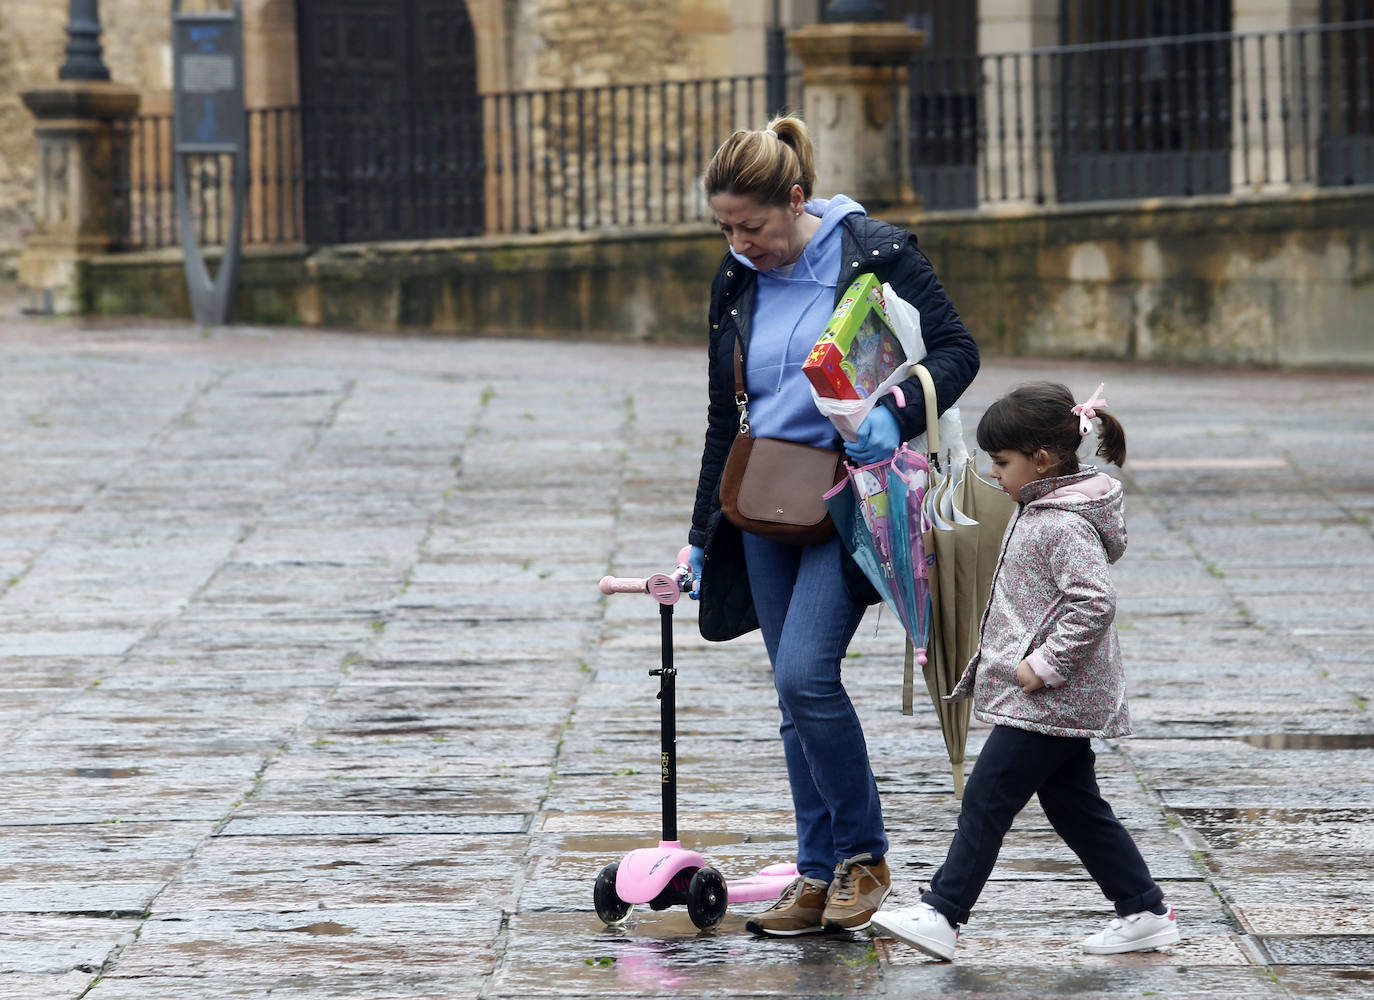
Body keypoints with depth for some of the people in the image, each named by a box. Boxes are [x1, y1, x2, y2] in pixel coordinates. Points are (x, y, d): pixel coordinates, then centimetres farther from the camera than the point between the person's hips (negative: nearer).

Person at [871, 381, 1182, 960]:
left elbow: (1095, 602, -29)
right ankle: (1144, 912, 18)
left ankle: (941, 916, -5)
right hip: (1060, 702, 11)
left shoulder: (1065, 526, -19)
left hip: (1048, 701, -11)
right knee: (1074, 806, 14)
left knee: (986, 800, -7)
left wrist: (1045, 665, -26)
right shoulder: (1041, 512, 13)